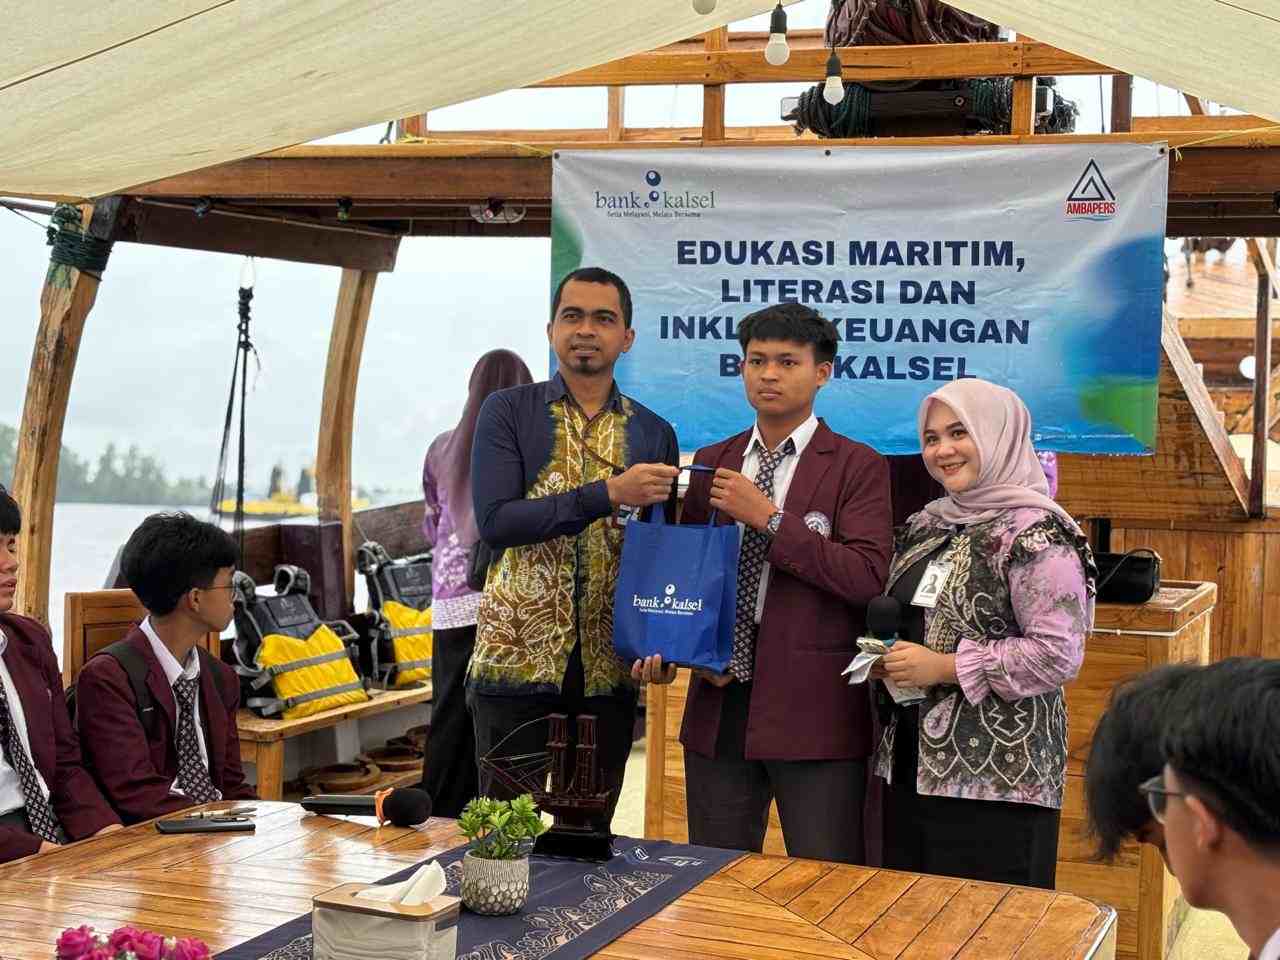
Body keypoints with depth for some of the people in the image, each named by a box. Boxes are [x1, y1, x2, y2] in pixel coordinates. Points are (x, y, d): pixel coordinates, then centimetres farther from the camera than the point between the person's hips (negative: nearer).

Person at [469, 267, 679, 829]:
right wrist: (609, 494, -21)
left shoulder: (654, 434, 9)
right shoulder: (508, 413, 1)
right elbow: (494, 522, -12)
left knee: (590, 830, 9)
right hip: (516, 656, -2)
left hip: (608, 670, 3)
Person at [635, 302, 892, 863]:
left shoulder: (857, 467, -2)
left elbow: (868, 577, -14)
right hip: (719, 702, 5)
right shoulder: (711, 464, 13)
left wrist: (769, 517, -15)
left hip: (813, 709, -4)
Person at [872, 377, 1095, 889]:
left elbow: (1059, 653, -18)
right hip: (910, 764, 8)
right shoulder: (927, 526, 13)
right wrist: (889, 660, 3)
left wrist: (944, 667, -16)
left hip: (996, 773, -8)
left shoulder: (1035, 534, -11)